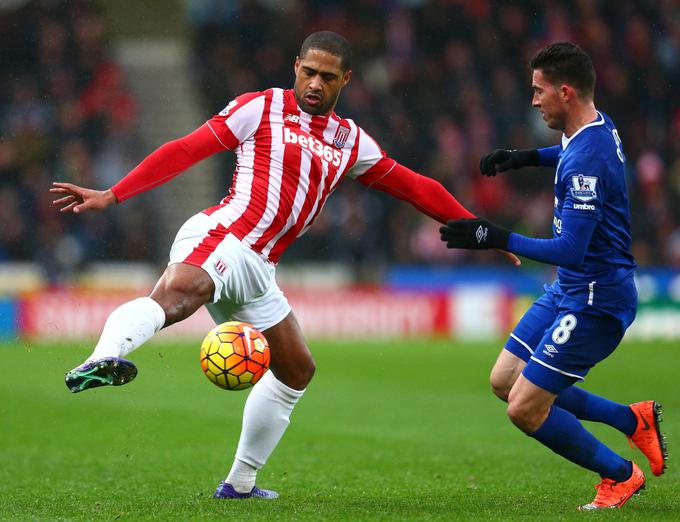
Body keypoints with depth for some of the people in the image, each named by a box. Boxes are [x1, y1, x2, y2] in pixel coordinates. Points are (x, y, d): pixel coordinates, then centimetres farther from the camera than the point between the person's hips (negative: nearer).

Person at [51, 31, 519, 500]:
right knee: (175, 293, -40)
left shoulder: (352, 142, 20)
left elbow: (414, 187, 25)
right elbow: (185, 151, 1)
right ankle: (103, 359, -67)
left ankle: (239, 484, 27)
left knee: (297, 371, 15)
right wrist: (112, 196, -4)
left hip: (256, 269, 7)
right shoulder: (262, 108, 4)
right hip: (218, 237, -7)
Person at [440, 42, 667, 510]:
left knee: (525, 409, -8)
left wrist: (499, 239, -27)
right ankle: (632, 420, 20)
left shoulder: (586, 161, -27)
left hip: (595, 301, -10)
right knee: (505, 381, 13)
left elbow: (570, 250, -30)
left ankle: (620, 475, 12)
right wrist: (528, 157, 16)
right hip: (569, 290, 10)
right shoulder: (598, 125, 3)